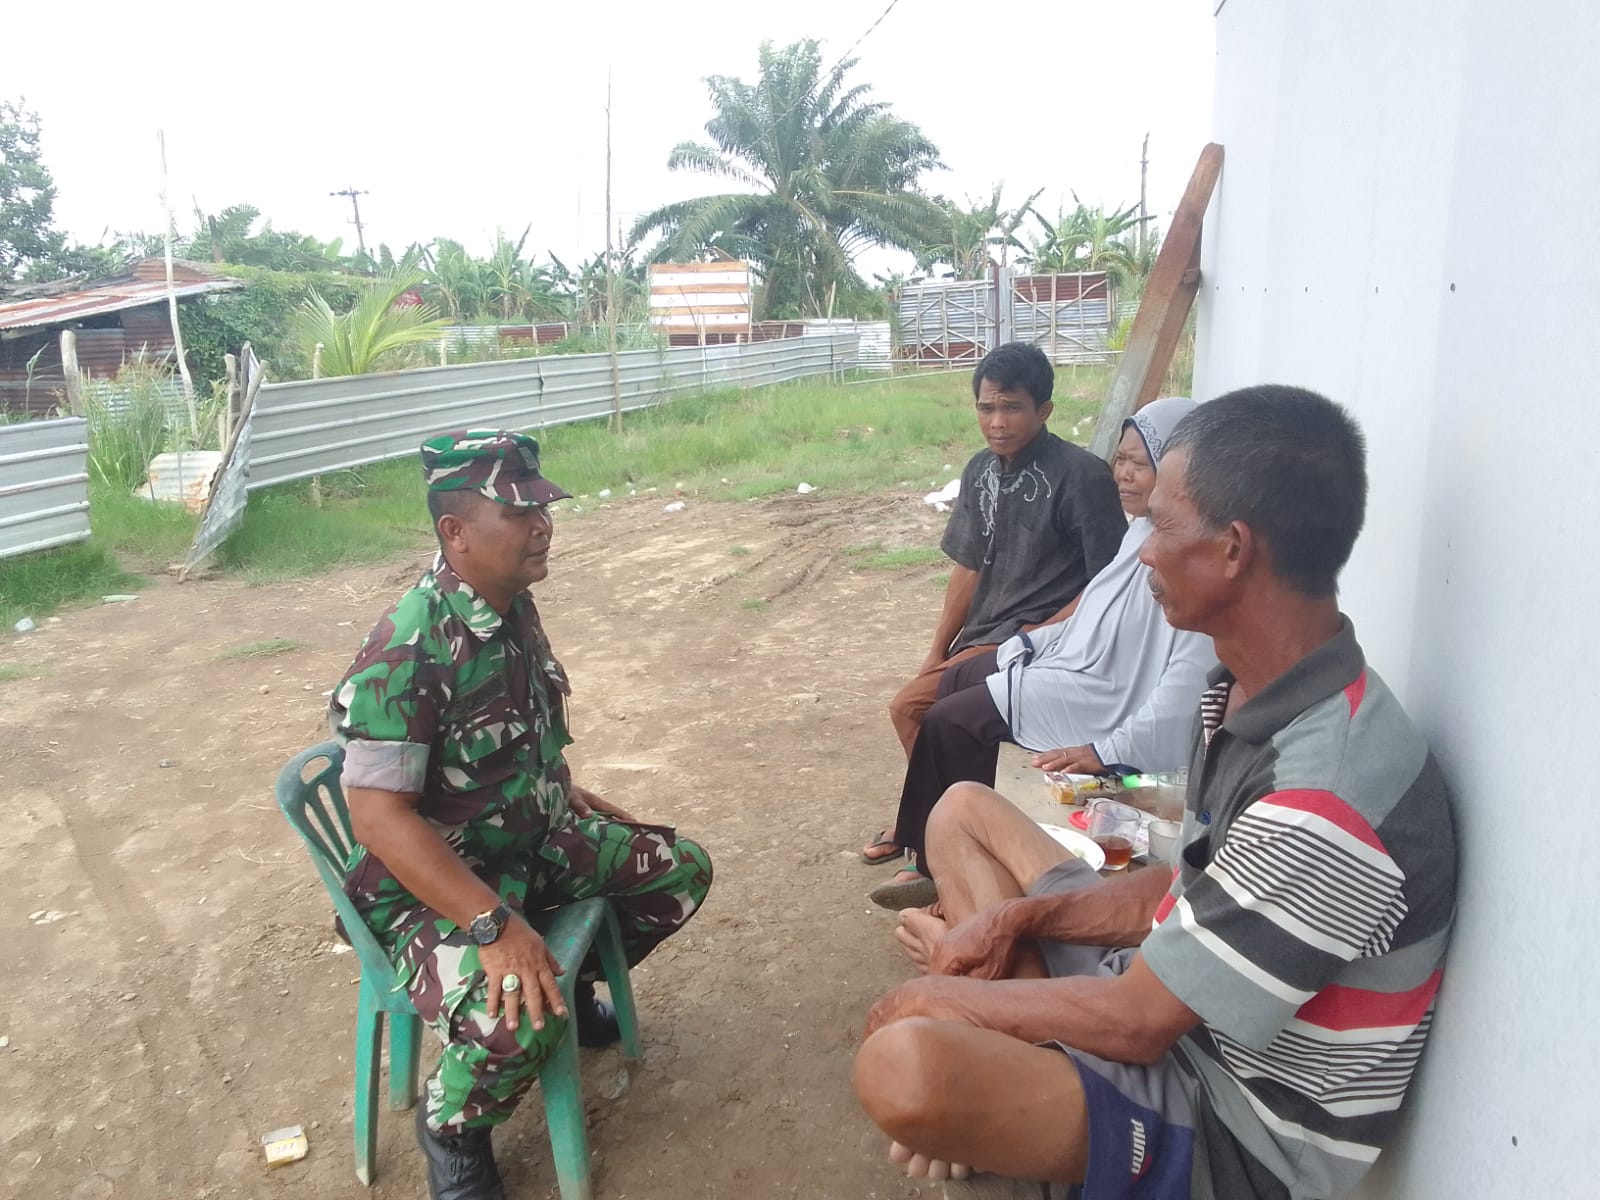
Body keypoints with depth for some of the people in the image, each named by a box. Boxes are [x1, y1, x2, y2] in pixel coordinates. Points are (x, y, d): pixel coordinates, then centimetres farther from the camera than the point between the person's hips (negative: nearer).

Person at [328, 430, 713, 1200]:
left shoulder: (513, 607, -3)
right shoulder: (409, 648, -29)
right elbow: (378, 817, -30)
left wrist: (573, 800, 16)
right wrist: (494, 924, -34)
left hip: (532, 841, 8)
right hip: (429, 884, -8)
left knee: (680, 871, 8)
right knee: (518, 1015, -32)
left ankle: (572, 983, 30)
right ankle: (451, 1129, 3)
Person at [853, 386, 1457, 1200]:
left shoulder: (1325, 800, -33)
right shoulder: (1249, 692, -2)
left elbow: (1138, 1023, -25)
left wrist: (939, 997, -11)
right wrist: (1014, 918, -3)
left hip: (1234, 1133, -9)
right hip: (1168, 986, 9)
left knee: (902, 1068, -35)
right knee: (964, 810, 15)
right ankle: (1010, 1074, 2)